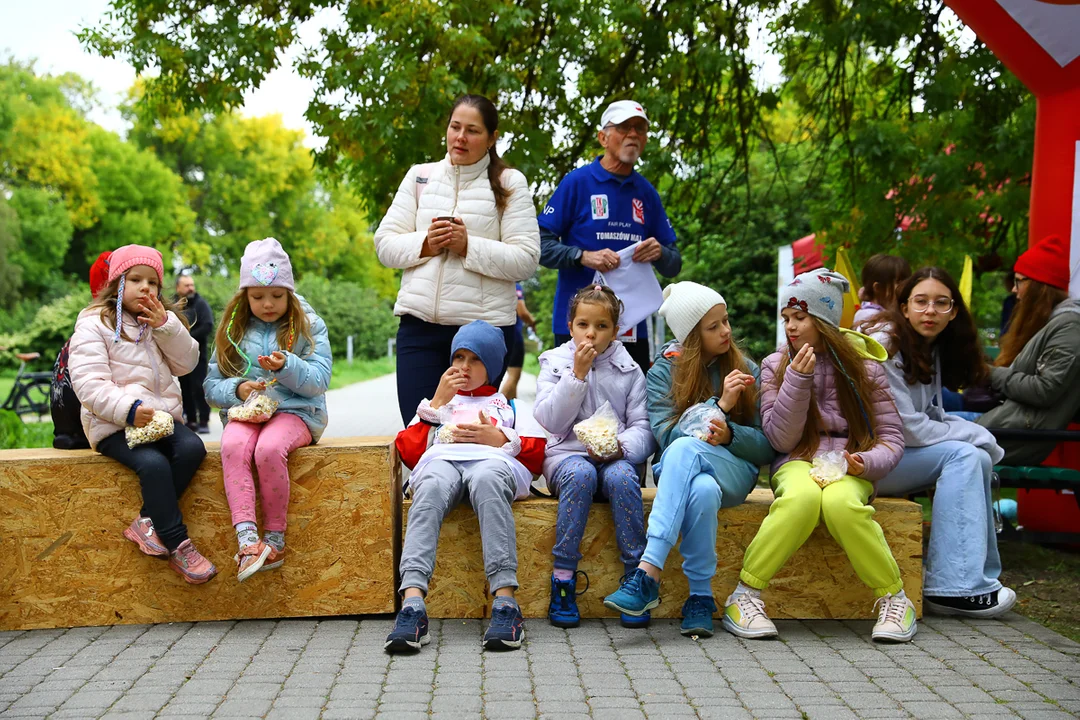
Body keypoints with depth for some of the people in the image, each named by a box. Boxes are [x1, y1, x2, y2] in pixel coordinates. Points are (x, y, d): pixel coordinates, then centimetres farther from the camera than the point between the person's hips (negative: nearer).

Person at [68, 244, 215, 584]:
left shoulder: (160, 322, 17)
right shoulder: (94, 324, -3)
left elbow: (186, 364, 6)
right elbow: (88, 383, -14)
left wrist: (166, 326, -9)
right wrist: (129, 410, -27)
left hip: (162, 415, 6)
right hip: (115, 426, -6)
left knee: (192, 447, -23)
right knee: (154, 463, -30)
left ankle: (148, 521, -16)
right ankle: (178, 546, -23)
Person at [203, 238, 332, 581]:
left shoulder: (308, 325, 7)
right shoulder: (233, 330, 14)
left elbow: (319, 381, -4)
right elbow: (212, 386, 11)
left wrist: (286, 366, -21)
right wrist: (237, 389, -12)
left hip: (295, 412, -2)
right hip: (245, 412, 2)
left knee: (269, 448, -35)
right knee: (232, 446, -33)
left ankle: (276, 537, -20)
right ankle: (247, 539, -41)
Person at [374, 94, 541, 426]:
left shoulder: (509, 183, 4)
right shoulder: (419, 176, 14)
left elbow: (526, 260, -5)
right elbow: (385, 244, 10)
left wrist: (469, 246, -14)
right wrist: (425, 244, -8)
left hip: (484, 326, -3)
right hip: (419, 324, 3)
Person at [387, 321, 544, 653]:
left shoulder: (508, 404, 36)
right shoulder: (437, 401, 39)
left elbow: (536, 456, 19)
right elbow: (408, 451, 19)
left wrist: (499, 438, 2)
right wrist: (438, 402, 16)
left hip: (494, 461, -1)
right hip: (442, 460, 1)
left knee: (487, 480, -41)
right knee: (431, 487, -39)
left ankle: (506, 602, -49)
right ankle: (412, 606, -54)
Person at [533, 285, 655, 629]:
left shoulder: (629, 370, 10)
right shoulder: (554, 364, 8)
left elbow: (643, 427, 3)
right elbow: (550, 421, -6)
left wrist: (622, 446, -19)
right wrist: (578, 373, -12)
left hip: (614, 456, 1)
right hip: (567, 454, 0)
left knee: (621, 477, -34)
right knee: (580, 474, -35)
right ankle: (563, 579, -30)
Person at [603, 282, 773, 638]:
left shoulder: (746, 370, 10)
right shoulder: (663, 371, 7)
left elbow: (767, 447, 7)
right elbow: (665, 435, -6)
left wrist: (729, 434, -15)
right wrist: (719, 405, -14)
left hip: (734, 470, 0)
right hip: (679, 470, 0)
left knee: (684, 450, -36)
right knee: (702, 491, -39)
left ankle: (648, 574, -41)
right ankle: (700, 597, -33)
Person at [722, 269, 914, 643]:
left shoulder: (864, 367, 4)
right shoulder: (776, 366, 5)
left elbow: (892, 438, 4)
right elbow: (781, 440, -4)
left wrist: (867, 462, -18)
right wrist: (797, 380, -14)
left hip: (849, 468, 0)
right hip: (798, 462, 0)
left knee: (840, 502, -37)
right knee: (802, 497, -37)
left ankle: (894, 598, -18)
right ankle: (745, 594, -25)